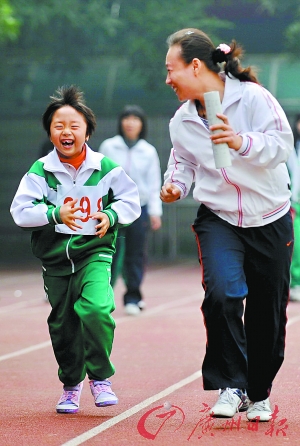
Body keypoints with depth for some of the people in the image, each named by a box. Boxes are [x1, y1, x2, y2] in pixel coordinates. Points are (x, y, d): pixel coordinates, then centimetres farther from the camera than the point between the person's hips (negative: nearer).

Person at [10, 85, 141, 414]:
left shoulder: (106, 168, -5)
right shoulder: (40, 171, -5)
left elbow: (130, 200, 4)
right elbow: (20, 211, -11)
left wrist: (111, 215, -16)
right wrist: (55, 214, -26)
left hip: (94, 253, -2)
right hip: (55, 256, 2)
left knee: (95, 308, -24)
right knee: (63, 323, 10)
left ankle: (100, 377, -6)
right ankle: (71, 385, 30)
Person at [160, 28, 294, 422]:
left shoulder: (252, 97, -15)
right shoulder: (182, 121, 1)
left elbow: (282, 145, -21)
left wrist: (241, 142, -37)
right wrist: (175, 184, -3)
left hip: (269, 221, -2)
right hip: (218, 220, 2)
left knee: (267, 312, 7)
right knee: (222, 294, -24)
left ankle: (258, 394, 28)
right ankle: (231, 387, -13)